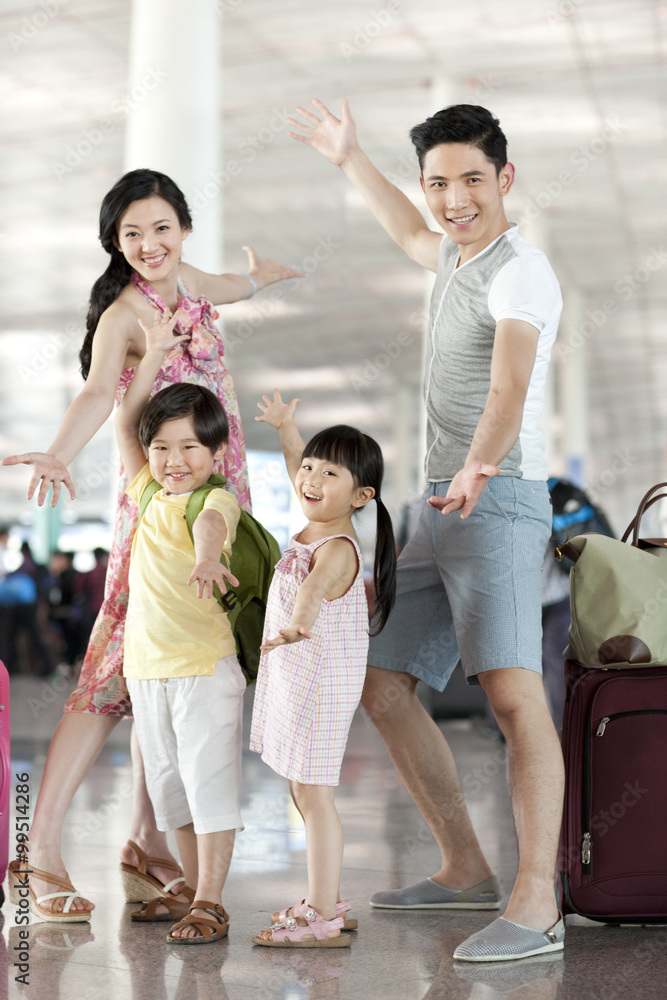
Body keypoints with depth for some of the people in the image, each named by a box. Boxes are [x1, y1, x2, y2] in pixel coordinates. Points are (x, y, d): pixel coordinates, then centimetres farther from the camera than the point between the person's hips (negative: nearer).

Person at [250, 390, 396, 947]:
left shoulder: (337, 549, -22)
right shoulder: (318, 524, 5)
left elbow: (317, 584, -46)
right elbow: (302, 475, 27)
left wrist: (297, 623, -65)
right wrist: (286, 427, 38)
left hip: (318, 685, -10)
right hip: (293, 680, 10)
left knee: (313, 796, -7)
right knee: (305, 794, 17)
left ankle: (321, 921, -2)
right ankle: (329, 902, 28)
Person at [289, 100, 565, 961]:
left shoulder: (519, 273, -11)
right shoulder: (461, 255, 19)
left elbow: (510, 385, -31)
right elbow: (412, 237, 45)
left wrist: (479, 467, -47)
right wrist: (349, 159, 50)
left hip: (499, 502, -10)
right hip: (444, 511, 10)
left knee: (513, 694, -23)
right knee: (382, 686, 10)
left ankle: (536, 905, -29)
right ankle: (465, 869, 16)